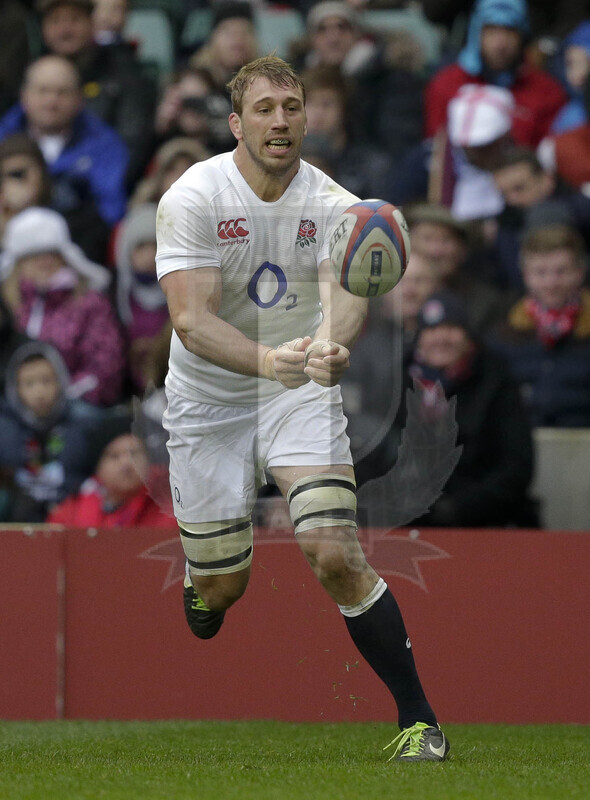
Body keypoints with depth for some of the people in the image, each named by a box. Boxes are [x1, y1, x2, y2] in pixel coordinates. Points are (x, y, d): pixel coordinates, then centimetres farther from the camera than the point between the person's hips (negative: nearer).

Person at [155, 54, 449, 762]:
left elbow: (345, 292, -29)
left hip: (302, 396, 0)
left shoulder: (331, 204, -10)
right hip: (207, 403, 0)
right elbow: (190, 318, -27)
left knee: (335, 556, -18)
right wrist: (266, 359, -45)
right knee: (221, 584, 5)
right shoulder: (193, 199, -16)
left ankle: (418, 720, -9)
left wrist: (332, 344, -53)